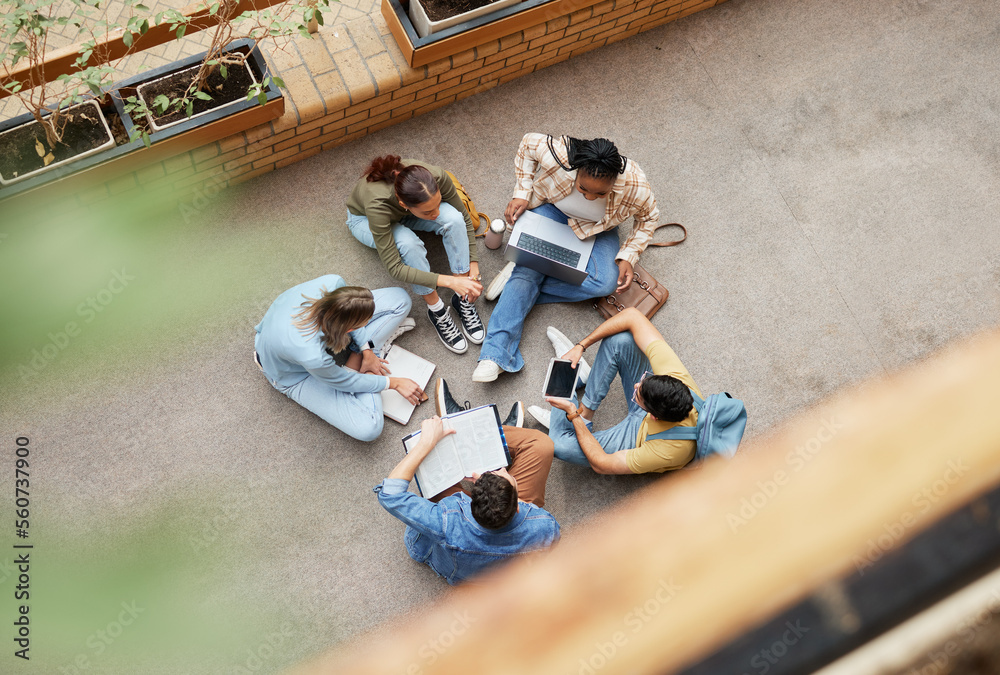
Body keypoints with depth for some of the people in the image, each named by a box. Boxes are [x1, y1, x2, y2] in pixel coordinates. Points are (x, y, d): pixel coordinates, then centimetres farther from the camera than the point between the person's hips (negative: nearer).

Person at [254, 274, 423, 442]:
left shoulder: (331, 284, -35)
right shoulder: (313, 356, -45)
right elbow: (342, 381, -22)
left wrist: (366, 350, -8)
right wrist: (394, 383, -13)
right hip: (297, 375, -5)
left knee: (399, 298, -5)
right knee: (367, 428, -19)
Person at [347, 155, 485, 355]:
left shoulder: (437, 177, -35)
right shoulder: (378, 205, -44)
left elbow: (464, 218, -17)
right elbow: (395, 268, -39)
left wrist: (473, 266, -23)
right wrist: (449, 281, -45)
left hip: (403, 211, 3)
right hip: (364, 218, -3)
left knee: (453, 218, -29)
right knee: (408, 243, -37)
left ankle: (463, 300, -16)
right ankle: (436, 310, -16)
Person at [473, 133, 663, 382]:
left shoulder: (635, 186, -33)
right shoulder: (556, 157, -36)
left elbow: (648, 217, -10)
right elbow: (529, 143, -13)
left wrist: (628, 256, -20)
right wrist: (522, 193, -15)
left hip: (597, 229, 1)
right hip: (551, 210, -1)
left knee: (606, 283, -25)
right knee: (528, 269, -23)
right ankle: (495, 353, -27)